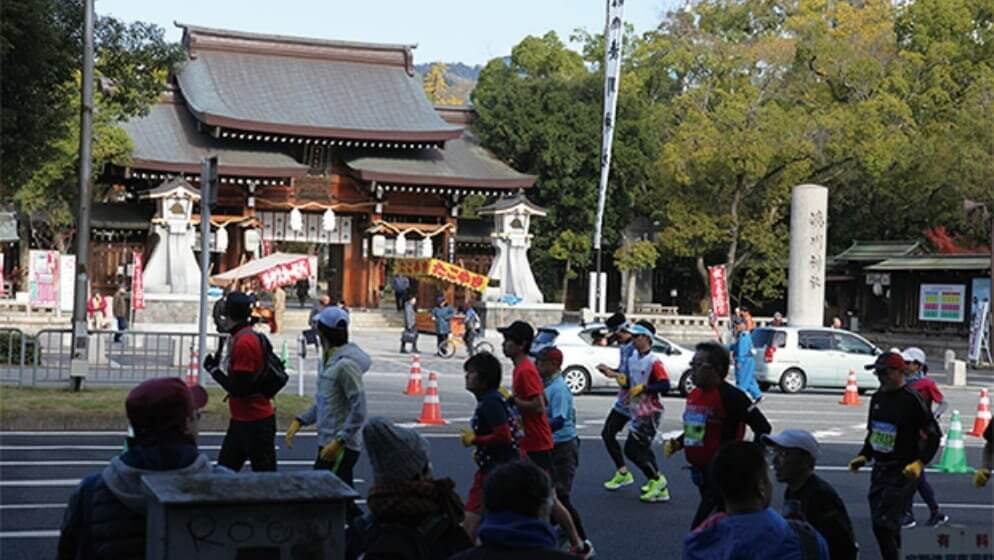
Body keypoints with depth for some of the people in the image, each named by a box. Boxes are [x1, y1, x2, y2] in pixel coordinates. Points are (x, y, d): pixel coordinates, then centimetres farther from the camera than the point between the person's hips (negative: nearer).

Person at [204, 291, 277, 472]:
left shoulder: (243, 343, -20)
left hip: (255, 423, -10)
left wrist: (214, 370, -12)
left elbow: (239, 388, -22)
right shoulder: (245, 338, 10)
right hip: (242, 420, 10)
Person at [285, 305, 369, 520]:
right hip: (329, 445, 9)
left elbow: (359, 410, -20)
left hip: (341, 448, -9)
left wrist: (339, 441, -22)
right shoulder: (328, 360, 11)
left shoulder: (345, 364, -19)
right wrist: (300, 420, 8)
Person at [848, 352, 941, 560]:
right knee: (878, 522, 13)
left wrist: (920, 462, -20)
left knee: (883, 523, -15)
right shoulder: (878, 397, 9)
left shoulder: (911, 399, -14)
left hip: (903, 472, -8)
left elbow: (934, 434, -12)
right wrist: (864, 456, 12)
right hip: (880, 469, 8)